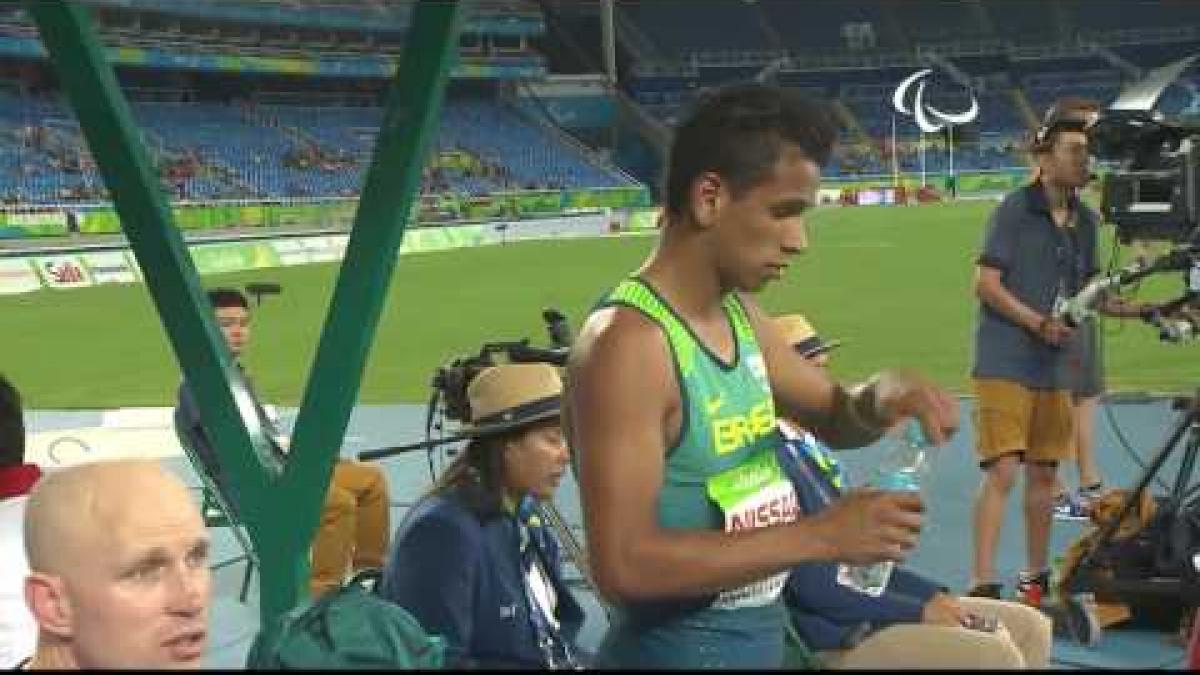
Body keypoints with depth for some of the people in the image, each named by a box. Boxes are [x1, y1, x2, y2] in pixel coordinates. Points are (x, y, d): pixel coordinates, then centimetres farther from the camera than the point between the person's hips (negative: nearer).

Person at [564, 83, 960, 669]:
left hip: (760, 641, 8)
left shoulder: (739, 315, 4)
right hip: (676, 652, -8)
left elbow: (835, 417, 19)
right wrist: (820, 536, -25)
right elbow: (624, 565, -27)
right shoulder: (628, 342, -22)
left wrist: (884, 393, -5)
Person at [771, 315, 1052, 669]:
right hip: (837, 637, -10)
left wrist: (935, 595, 6)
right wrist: (918, 612, -15)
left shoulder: (810, 447, 12)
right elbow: (810, 586, -22)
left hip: (866, 603, 10)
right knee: (996, 656, -21)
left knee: (1031, 627, 7)